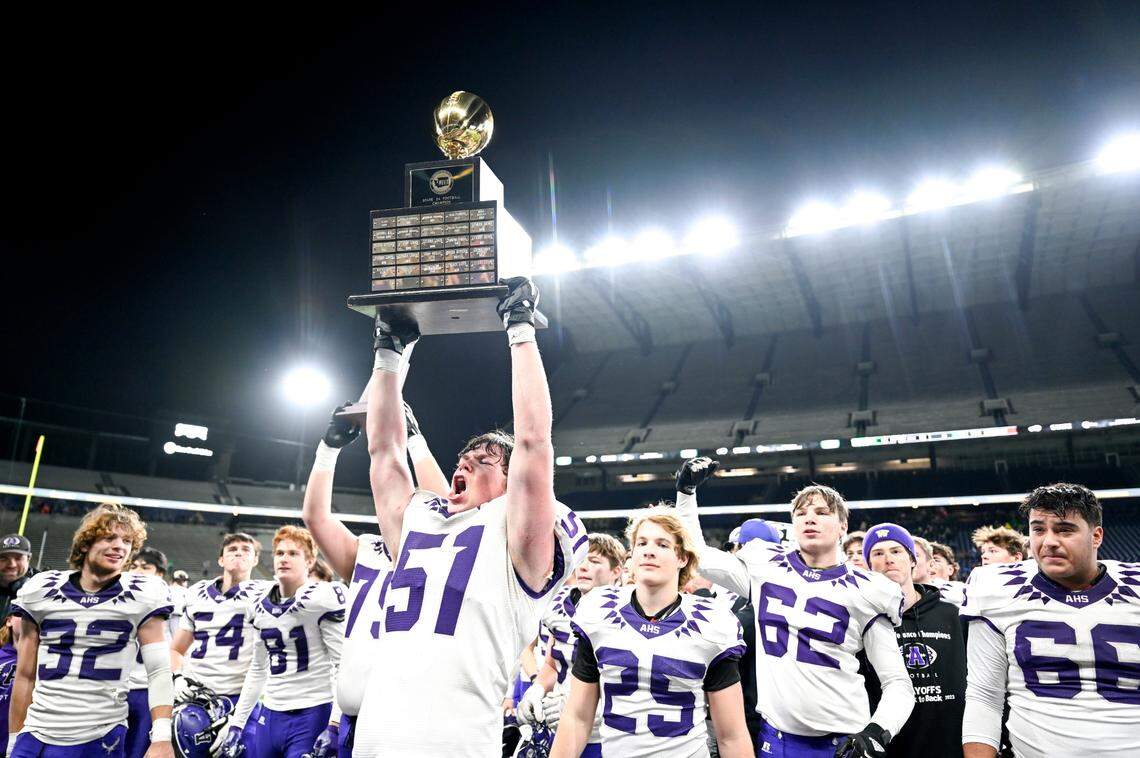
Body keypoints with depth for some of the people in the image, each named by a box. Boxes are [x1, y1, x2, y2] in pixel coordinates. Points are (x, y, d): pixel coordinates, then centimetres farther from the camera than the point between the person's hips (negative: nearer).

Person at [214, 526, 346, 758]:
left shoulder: (322, 599, -12)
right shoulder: (261, 606, 10)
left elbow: (344, 666, -14)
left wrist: (334, 726, -19)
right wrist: (236, 723, 17)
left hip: (312, 715, -6)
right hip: (270, 716, 7)